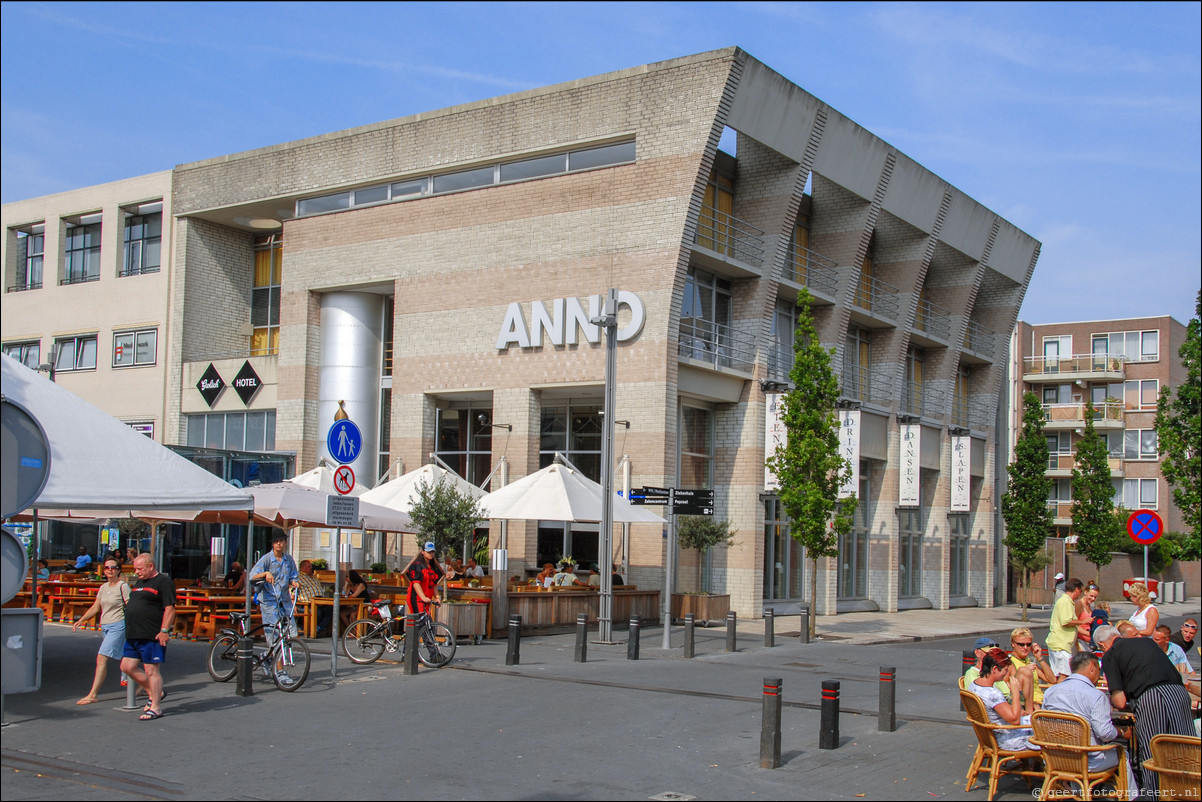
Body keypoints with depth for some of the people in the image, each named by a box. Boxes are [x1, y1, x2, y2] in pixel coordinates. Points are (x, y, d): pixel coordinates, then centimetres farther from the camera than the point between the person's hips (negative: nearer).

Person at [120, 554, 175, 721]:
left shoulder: (163, 582, -8)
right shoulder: (138, 582, 19)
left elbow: (170, 608, -14)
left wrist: (164, 630, -21)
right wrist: (130, 631, 23)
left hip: (152, 636, -9)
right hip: (133, 636, 9)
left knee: (151, 670, -5)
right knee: (127, 666, 7)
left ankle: (155, 707, 3)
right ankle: (154, 693, 21)